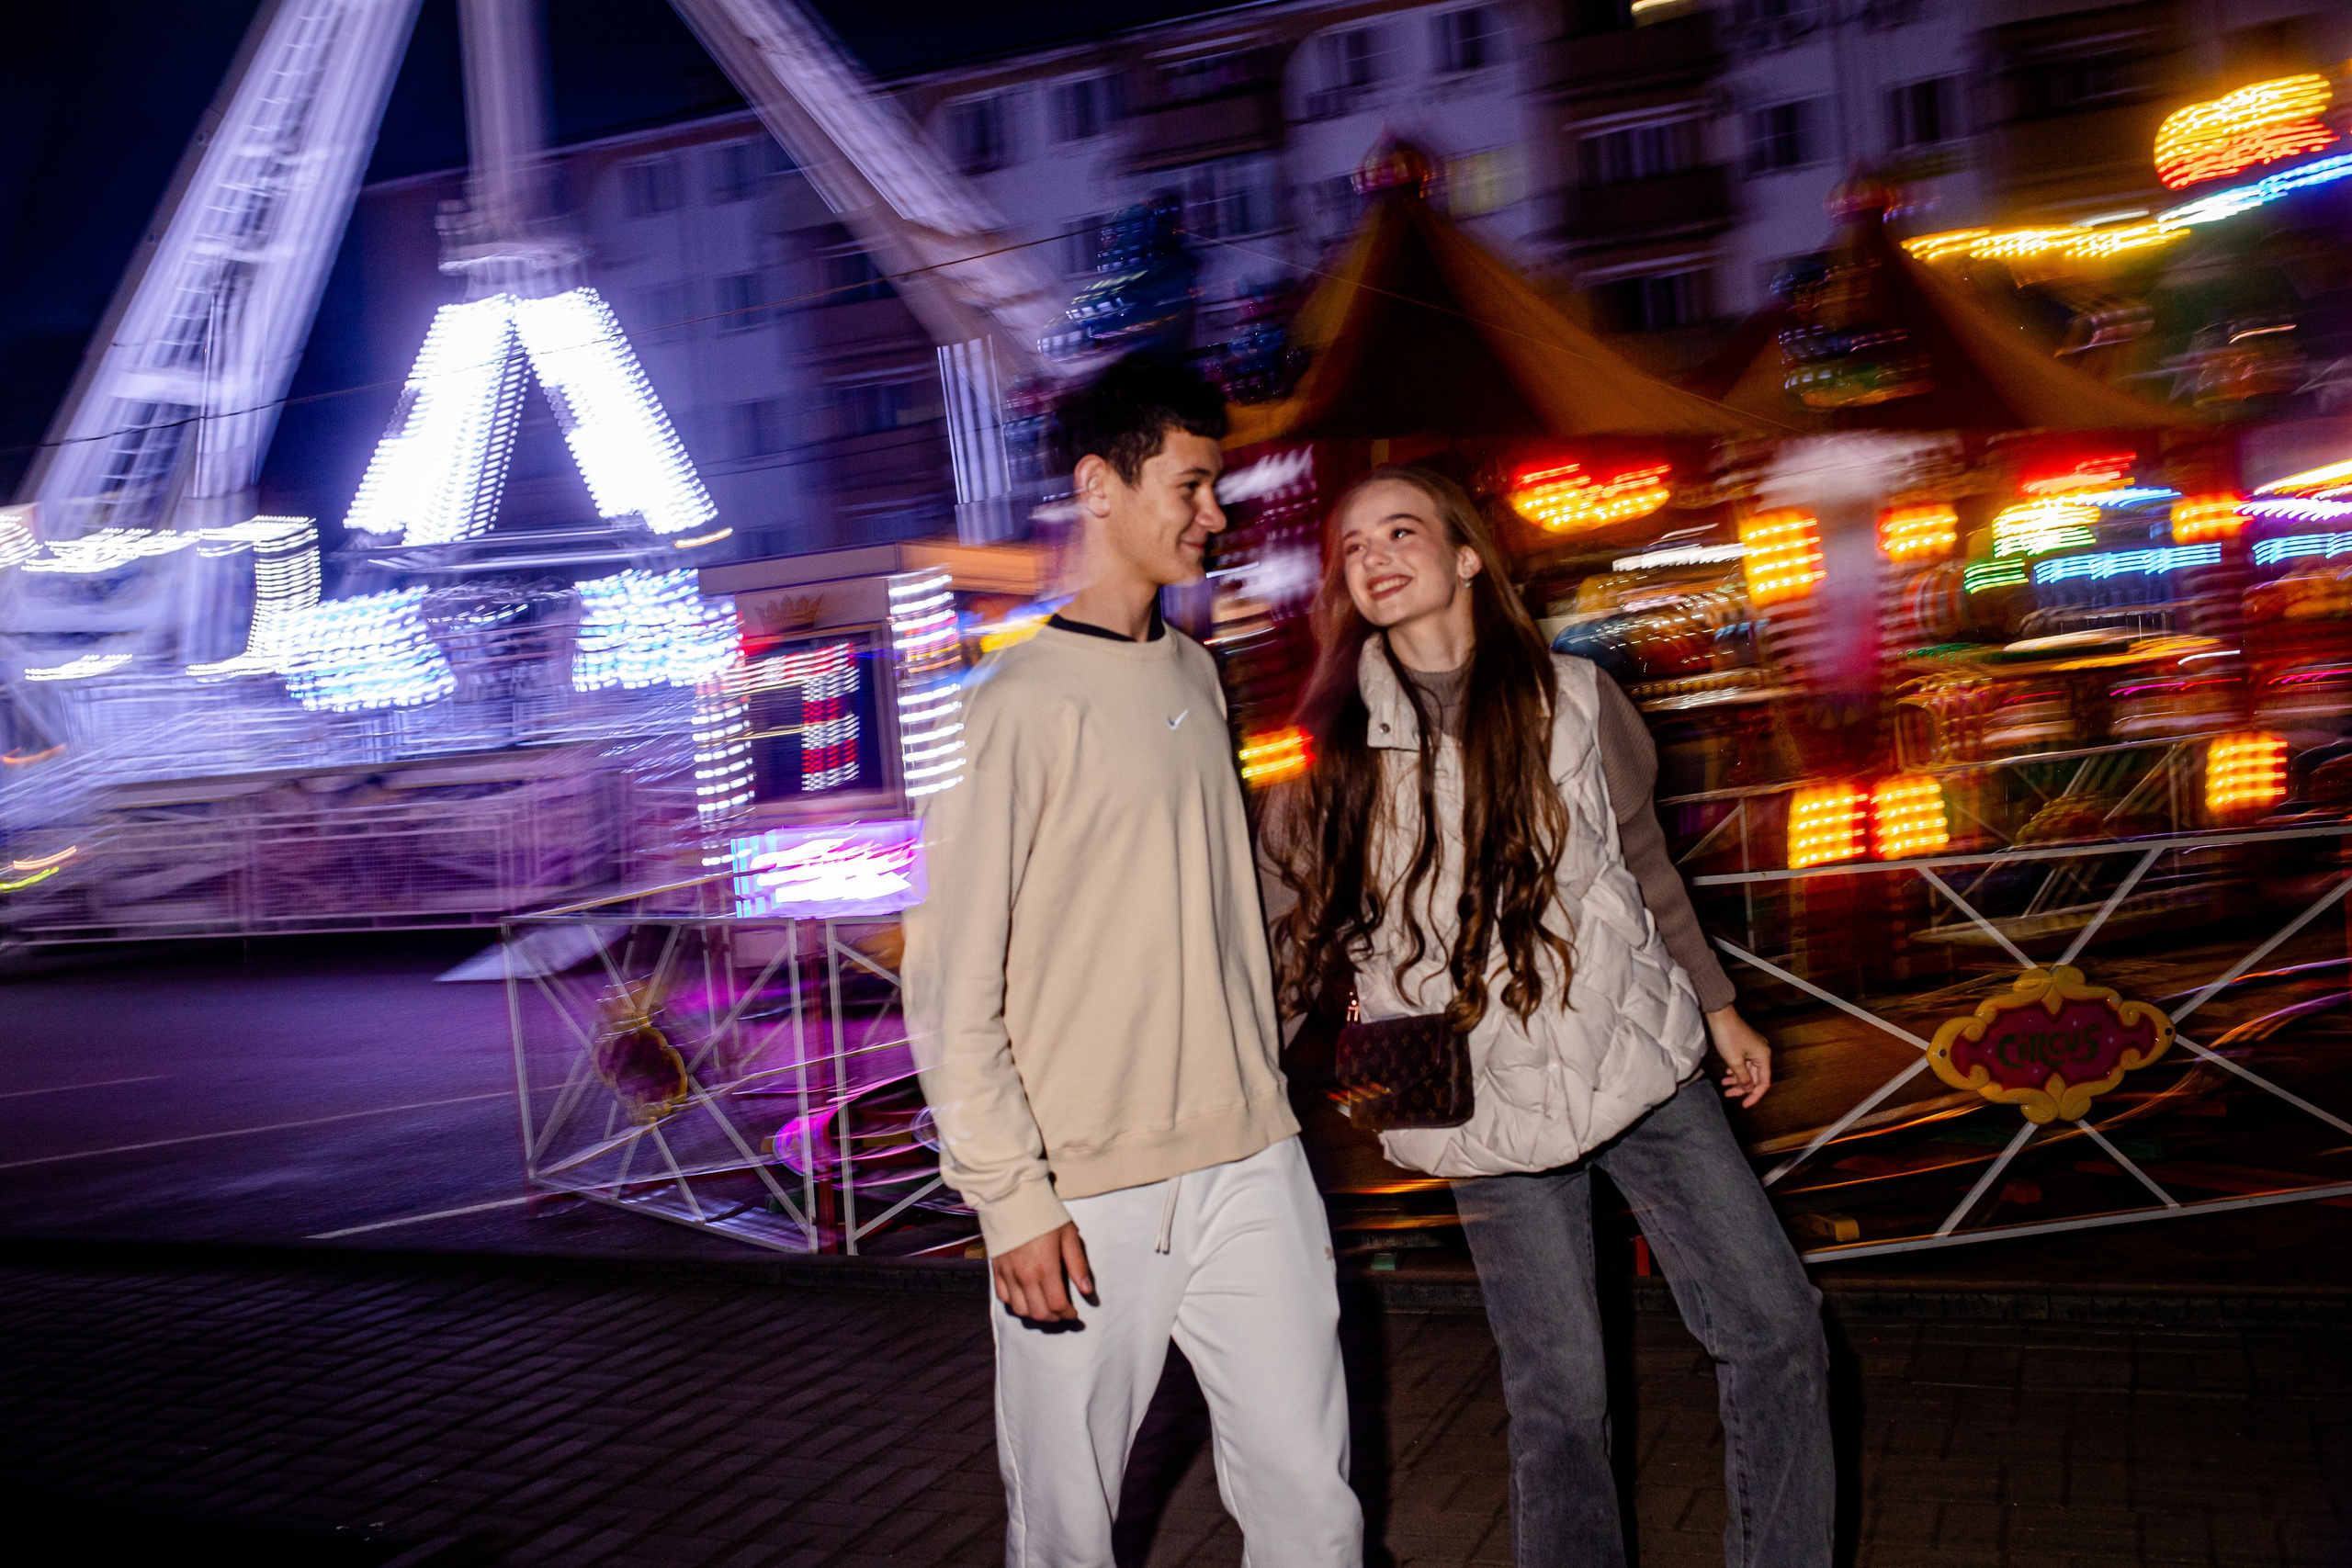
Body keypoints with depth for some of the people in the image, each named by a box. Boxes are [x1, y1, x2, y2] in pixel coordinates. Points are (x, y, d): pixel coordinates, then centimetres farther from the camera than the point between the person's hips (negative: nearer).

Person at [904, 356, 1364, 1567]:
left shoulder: (1195, 673, 12)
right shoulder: (1013, 703, -10)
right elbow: (951, 983, -11)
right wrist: (1012, 1199, -13)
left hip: (1250, 1162, 6)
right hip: (1087, 1194, -6)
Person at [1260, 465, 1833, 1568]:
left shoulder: (1569, 699, 1)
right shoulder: (1329, 748, -2)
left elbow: (1644, 865, 11)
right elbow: (1293, 937, 2)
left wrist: (1716, 1005, 16)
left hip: (1635, 1057, 2)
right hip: (1490, 1105, -2)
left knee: (1776, 1330, 3)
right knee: (1558, 1394, 4)